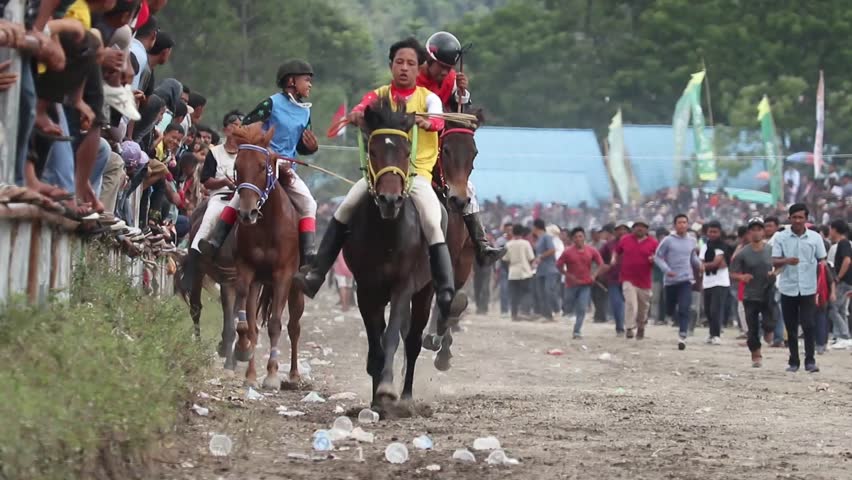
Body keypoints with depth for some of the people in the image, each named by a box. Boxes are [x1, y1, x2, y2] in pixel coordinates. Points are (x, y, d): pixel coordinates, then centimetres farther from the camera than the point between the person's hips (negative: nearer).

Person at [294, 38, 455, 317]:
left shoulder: (428, 98, 5)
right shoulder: (379, 96, 10)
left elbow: (438, 121, -16)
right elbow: (361, 109, -11)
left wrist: (426, 122, -40)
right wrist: (356, 115, -36)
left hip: (417, 172, -2)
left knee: (433, 223, -23)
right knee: (345, 209, -15)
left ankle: (446, 292, -24)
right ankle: (315, 275, -13)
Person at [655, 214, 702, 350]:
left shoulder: (691, 241, 7)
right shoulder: (668, 241, -5)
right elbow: (658, 257, -3)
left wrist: (699, 264, 3)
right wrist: (666, 269, -17)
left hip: (686, 279, 0)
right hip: (670, 280, 0)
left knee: (684, 309, -15)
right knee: (670, 309, 13)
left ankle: (682, 337, -21)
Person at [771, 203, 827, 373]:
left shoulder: (815, 238, 2)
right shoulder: (781, 238, 0)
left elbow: (822, 261, 7)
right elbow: (775, 262, -4)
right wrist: (786, 261, -26)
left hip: (808, 289, -1)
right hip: (788, 289, 1)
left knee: (809, 325, -8)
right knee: (791, 328, 7)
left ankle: (810, 360, -1)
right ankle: (793, 361, 16)